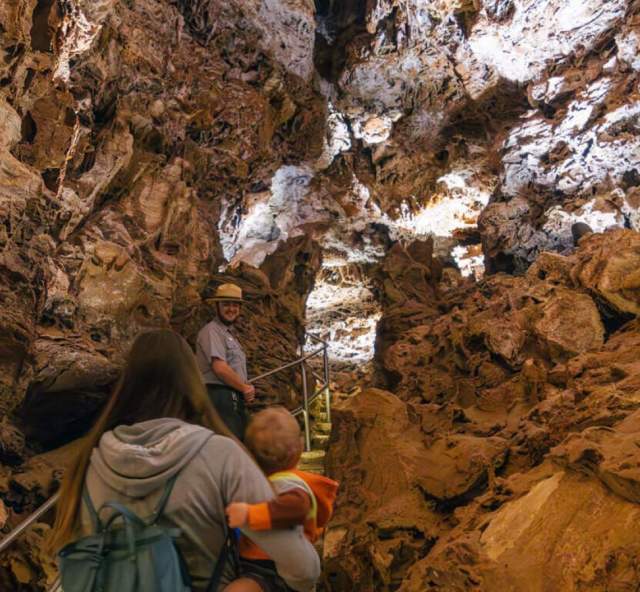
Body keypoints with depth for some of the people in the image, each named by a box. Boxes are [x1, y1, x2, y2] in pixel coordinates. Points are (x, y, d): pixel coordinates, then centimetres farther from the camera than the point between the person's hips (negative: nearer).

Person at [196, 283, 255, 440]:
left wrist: (247, 390, 5)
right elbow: (219, 368, -17)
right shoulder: (211, 331, -6)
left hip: (235, 400, 10)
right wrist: (245, 388, -6)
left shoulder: (231, 335, 23)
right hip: (221, 397, -10)